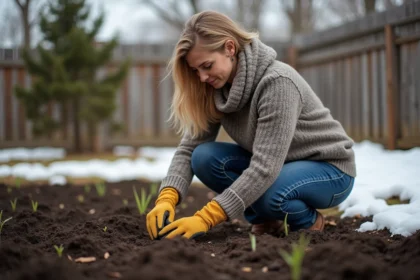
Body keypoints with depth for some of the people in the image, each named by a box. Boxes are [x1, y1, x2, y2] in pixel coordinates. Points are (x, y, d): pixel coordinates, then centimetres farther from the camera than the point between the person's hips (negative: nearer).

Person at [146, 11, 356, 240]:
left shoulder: (277, 82, -30)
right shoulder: (216, 89, -8)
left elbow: (266, 168, -36)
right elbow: (188, 148, -12)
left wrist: (206, 218, -40)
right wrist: (166, 199, -31)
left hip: (330, 168, -6)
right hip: (274, 165, 6)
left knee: (267, 194, -37)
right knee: (204, 157, -18)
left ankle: (309, 221, -3)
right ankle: (265, 219, 2)